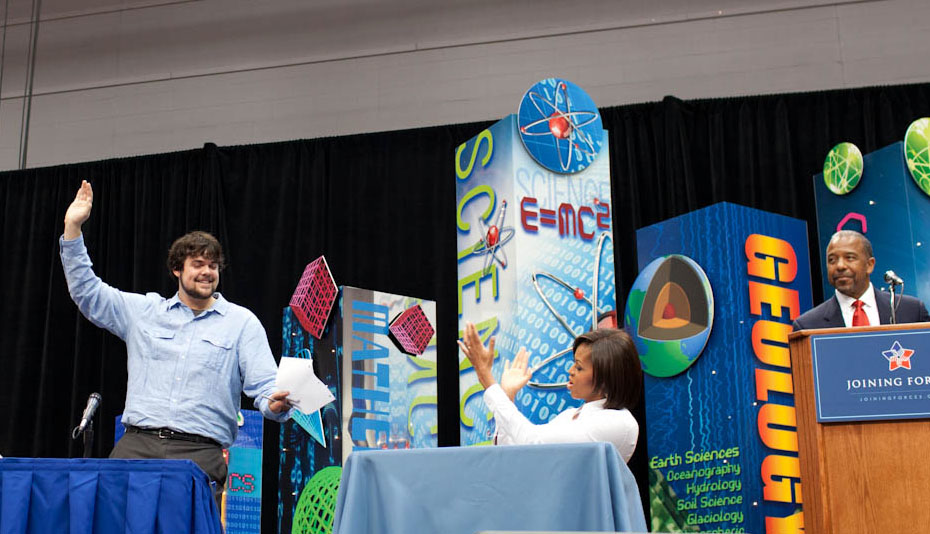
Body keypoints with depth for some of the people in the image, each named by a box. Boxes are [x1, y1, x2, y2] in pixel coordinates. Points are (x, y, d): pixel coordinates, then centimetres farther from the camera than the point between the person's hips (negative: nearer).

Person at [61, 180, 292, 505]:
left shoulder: (242, 322, 12)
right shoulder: (144, 311, 19)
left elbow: (265, 384, 5)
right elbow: (86, 291, 18)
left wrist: (276, 404, -19)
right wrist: (72, 227, 12)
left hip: (200, 453, -2)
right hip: (137, 444, 2)